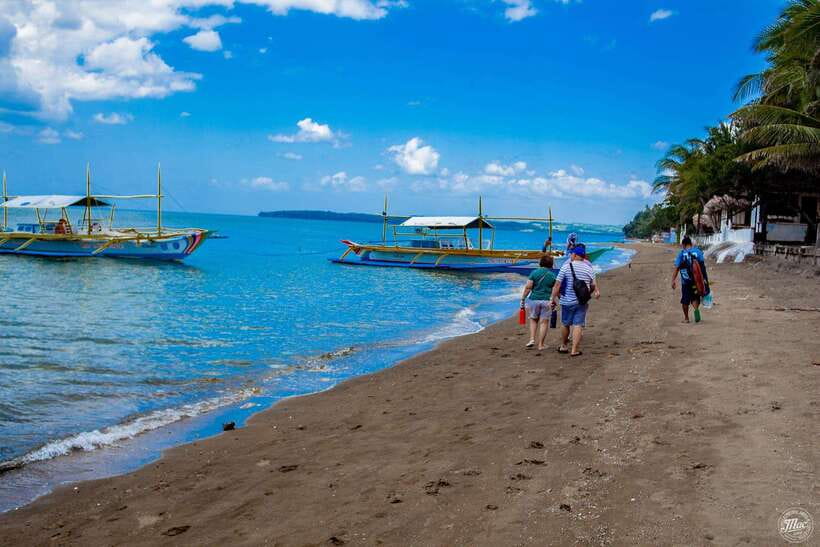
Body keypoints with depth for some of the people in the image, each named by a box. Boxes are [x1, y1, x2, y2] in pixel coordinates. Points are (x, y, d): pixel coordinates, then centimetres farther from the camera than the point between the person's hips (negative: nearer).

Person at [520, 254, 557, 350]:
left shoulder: (534, 272, -1)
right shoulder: (552, 275, 1)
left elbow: (528, 287, -6)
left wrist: (523, 299, 0)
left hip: (534, 299, 1)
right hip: (547, 301, -1)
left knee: (533, 319, 19)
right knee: (544, 322, 4)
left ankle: (532, 339, 7)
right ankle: (540, 345, 6)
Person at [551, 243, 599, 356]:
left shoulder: (566, 266, -7)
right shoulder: (589, 268, 1)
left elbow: (557, 285, -10)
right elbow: (593, 286, 8)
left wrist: (554, 298, -2)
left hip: (567, 301, -1)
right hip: (582, 302, 1)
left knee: (566, 325, 15)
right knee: (578, 325, 1)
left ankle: (563, 347, 29)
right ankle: (574, 350, -4)